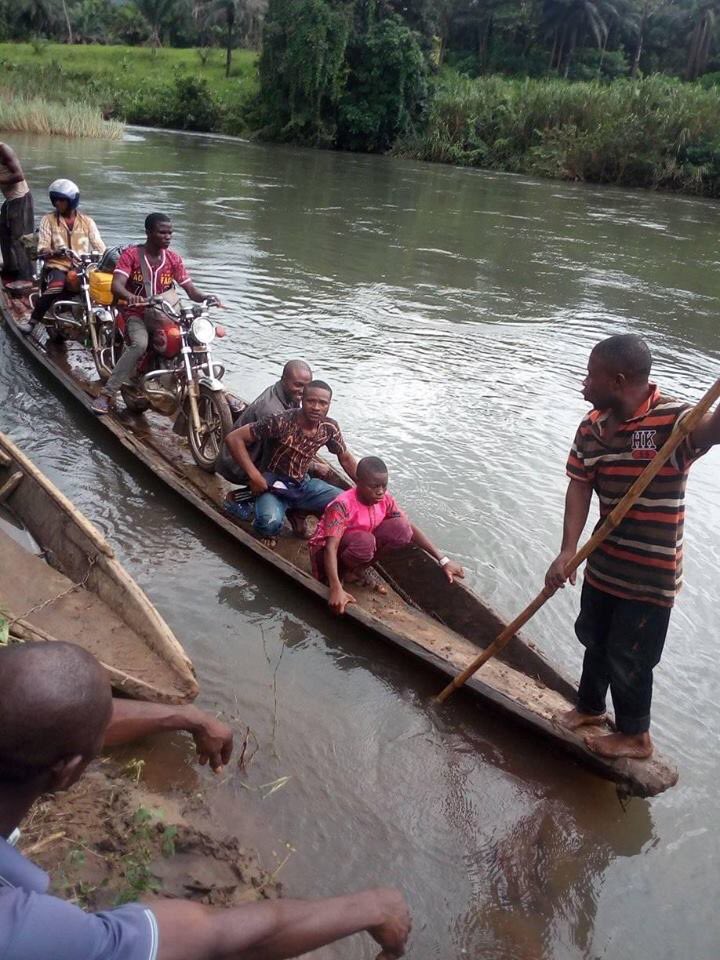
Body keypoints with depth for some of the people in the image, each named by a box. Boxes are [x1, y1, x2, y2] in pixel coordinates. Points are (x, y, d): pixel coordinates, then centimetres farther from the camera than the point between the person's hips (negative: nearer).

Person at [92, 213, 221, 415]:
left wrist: (205, 297, -21)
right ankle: (107, 394, -30)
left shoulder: (174, 258, 7)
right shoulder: (131, 254, -5)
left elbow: (191, 290, 2)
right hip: (137, 314, -4)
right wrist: (130, 296, -41)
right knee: (140, 344, -36)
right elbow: (116, 285, -18)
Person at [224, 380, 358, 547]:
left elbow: (345, 458, 10)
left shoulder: (330, 427, -8)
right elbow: (233, 439, -24)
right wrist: (254, 476, -26)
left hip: (304, 484, 5)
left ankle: (299, 515, 14)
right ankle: (267, 531, 3)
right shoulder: (281, 422, -24)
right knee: (271, 522, -36)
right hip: (274, 484, -5)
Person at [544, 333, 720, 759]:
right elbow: (579, 487, -8)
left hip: (651, 575, -6)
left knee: (628, 657, 10)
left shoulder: (672, 420, -23)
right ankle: (590, 708, 51)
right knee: (595, 640, 25)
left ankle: (635, 736, 37)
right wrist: (568, 551, -19)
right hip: (605, 563, 6)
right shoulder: (592, 427, -3)